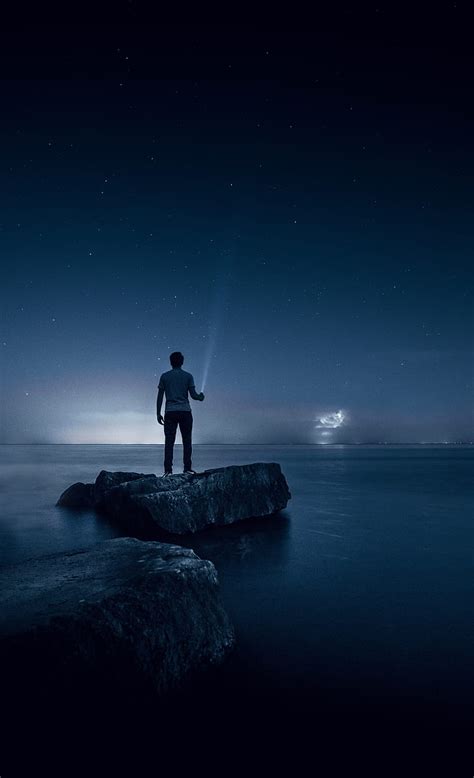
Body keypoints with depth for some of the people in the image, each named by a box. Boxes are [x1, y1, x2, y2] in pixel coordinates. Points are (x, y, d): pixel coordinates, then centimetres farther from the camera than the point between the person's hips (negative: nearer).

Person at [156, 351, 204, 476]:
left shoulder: (164, 376, 7)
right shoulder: (188, 376, 5)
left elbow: (159, 397, 5)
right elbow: (193, 395, -1)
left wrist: (158, 413, 9)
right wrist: (200, 397, 20)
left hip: (170, 412, 1)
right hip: (185, 411, -1)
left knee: (169, 442, 1)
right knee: (187, 441, 5)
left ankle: (168, 470, -3)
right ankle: (187, 468, 2)